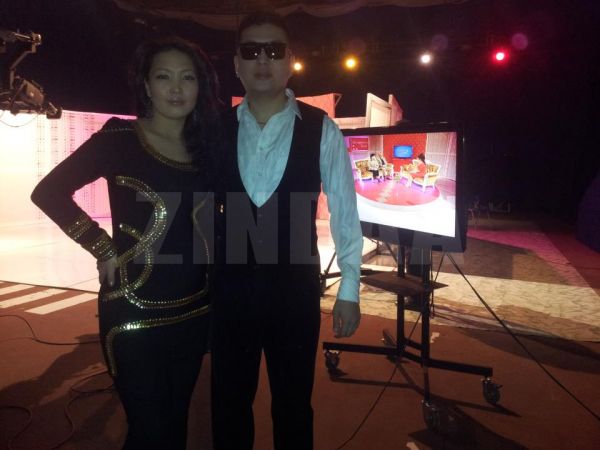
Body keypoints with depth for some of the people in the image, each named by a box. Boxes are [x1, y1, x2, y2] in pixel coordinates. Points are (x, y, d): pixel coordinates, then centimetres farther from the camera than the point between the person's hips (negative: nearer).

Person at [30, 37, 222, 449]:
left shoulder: (208, 145, 6)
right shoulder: (120, 139, -8)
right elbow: (49, 192, -7)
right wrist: (103, 247, -10)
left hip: (194, 310, 5)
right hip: (135, 310, -4)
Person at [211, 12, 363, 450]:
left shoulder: (321, 129, -5)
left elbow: (344, 211, -3)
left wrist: (349, 290, -3)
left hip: (295, 286, -1)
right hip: (229, 286, 2)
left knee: (293, 402, 17)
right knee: (229, 401, 18)